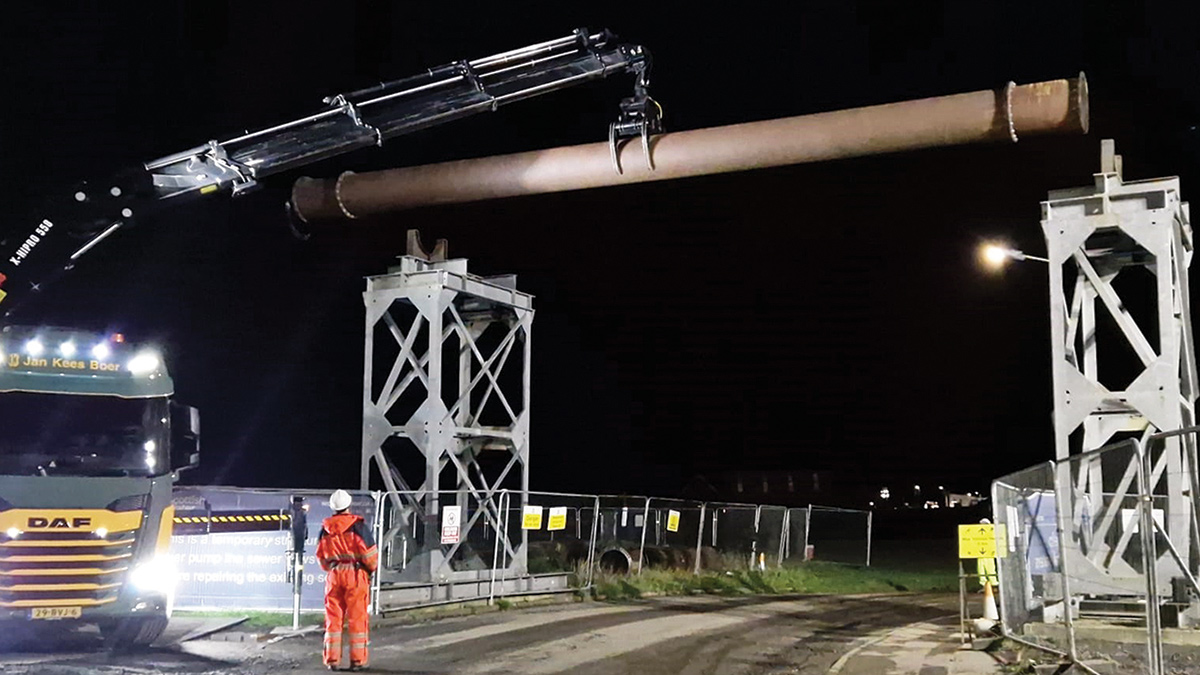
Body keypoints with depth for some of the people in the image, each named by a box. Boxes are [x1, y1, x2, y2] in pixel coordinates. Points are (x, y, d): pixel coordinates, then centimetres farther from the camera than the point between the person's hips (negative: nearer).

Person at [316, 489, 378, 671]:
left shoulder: (325, 529, 6)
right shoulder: (358, 526, -9)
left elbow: (321, 557, 13)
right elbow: (369, 553, -7)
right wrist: (372, 568, 11)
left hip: (333, 576, 4)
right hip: (356, 575, -4)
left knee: (333, 618, 9)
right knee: (357, 618, 1)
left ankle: (332, 659, 10)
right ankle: (357, 660, 1)